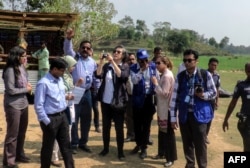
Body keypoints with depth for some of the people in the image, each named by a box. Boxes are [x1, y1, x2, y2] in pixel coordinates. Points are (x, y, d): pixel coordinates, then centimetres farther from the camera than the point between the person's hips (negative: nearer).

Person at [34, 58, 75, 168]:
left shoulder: (60, 80, 7)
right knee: (48, 147, 9)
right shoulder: (43, 83, -18)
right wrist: (46, 122, -17)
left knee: (66, 145, 14)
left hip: (62, 116, 7)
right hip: (51, 118, -7)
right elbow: (38, 105, -18)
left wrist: (66, 97, 2)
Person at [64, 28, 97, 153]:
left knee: (86, 119, 12)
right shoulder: (75, 57, -3)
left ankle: (83, 143, 26)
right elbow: (67, 50, -22)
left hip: (87, 93, 5)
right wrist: (68, 39, -39)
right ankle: (73, 144, 15)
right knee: (74, 120, 2)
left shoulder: (93, 62, 12)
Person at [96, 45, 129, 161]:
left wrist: (113, 62, -25)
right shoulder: (107, 65, 6)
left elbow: (122, 76, -22)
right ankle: (105, 148, 27)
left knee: (119, 127, 3)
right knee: (106, 126, 13)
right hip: (105, 101, 3)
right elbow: (98, 75, -9)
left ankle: (120, 151, 13)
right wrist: (101, 62, -17)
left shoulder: (125, 66, -1)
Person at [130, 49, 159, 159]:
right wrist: (141, 70, -26)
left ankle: (144, 147, 18)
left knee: (146, 124, 5)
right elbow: (134, 81, -20)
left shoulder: (153, 66, -2)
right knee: (137, 123, 11)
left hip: (149, 98, 0)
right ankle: (138, 144, 31)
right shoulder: (134, 68, -5)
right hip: (138, 99, 1)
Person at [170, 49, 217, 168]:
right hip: (184, 115, 3)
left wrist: (203, 95, -20)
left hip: (199, 115, -2)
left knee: (200, 144, 5)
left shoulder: (205, 75, -6)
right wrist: (173, 117, 0)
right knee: (187, 143, 13)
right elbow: (174, 97, 2)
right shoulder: (180, 76, 1)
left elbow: (213, 93, 3)